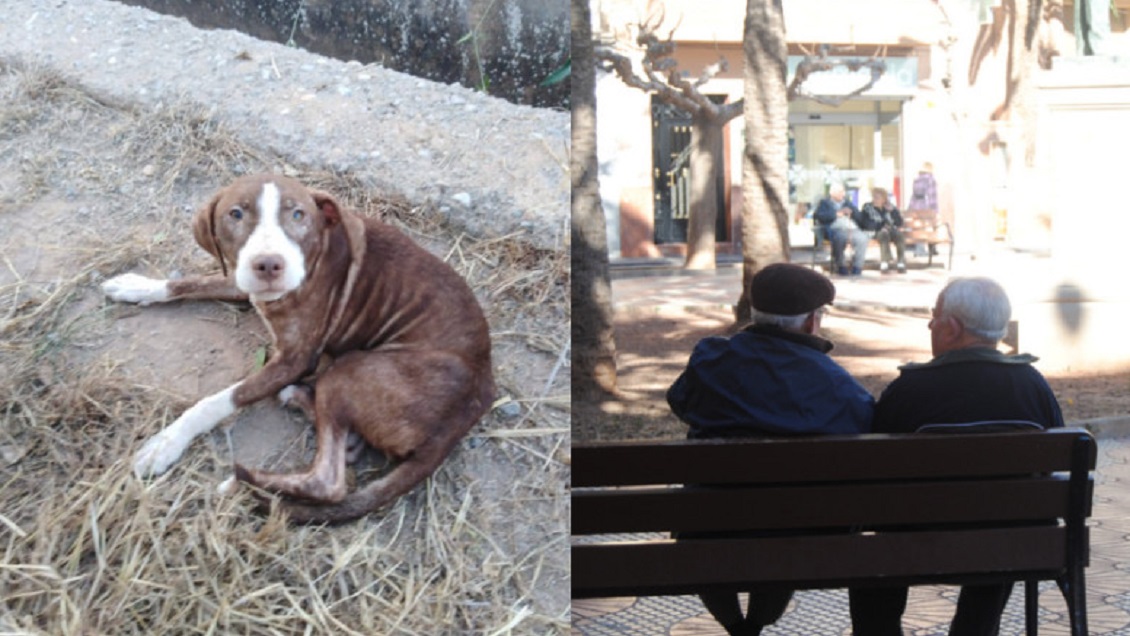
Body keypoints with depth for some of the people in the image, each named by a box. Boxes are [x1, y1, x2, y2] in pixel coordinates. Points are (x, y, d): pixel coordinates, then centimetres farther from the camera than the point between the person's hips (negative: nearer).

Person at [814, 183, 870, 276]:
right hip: (835, 229, -4)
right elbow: (818, 215, 0)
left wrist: (850, 212, 1)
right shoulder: (825, 202, 19)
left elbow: (858, 215, 22)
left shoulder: (847, 202, 31)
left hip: (851, 228, 4)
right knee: (841, 237, -40)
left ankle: (857, 267, -22)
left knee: (862, 238, -29)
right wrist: (836, 214, -6)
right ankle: (840, 266, -23)